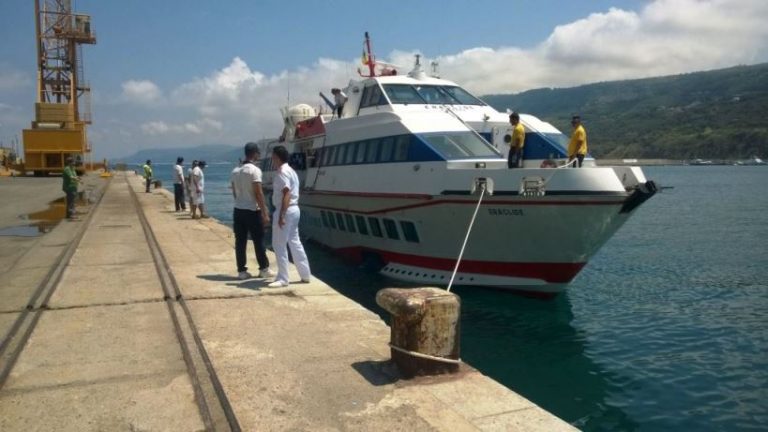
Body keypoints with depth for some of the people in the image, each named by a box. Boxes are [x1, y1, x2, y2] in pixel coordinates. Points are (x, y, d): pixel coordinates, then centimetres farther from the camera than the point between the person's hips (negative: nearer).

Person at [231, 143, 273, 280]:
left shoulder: (235, 171, 9)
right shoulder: (255, 170, -13)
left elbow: (234, 192, 14)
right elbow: (258, 193, -17)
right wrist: (265, 213, -14)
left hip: (238, 210, 6)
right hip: (252, 211, -6)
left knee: (240, 242, 7)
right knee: (258, 241, 5)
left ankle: (241, 271, 9)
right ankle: (264, 269, 13)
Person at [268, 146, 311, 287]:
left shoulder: (282, 172, -14)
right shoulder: (290, 170, 17)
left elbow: (286, 194, -23)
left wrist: (281, 215, -26)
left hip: (286, 211, -10)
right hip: (294, 210, 10)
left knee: (279, 245, -4)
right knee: (295, 242, 15)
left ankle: (282, 278, -1)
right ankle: (305, 275, 21)